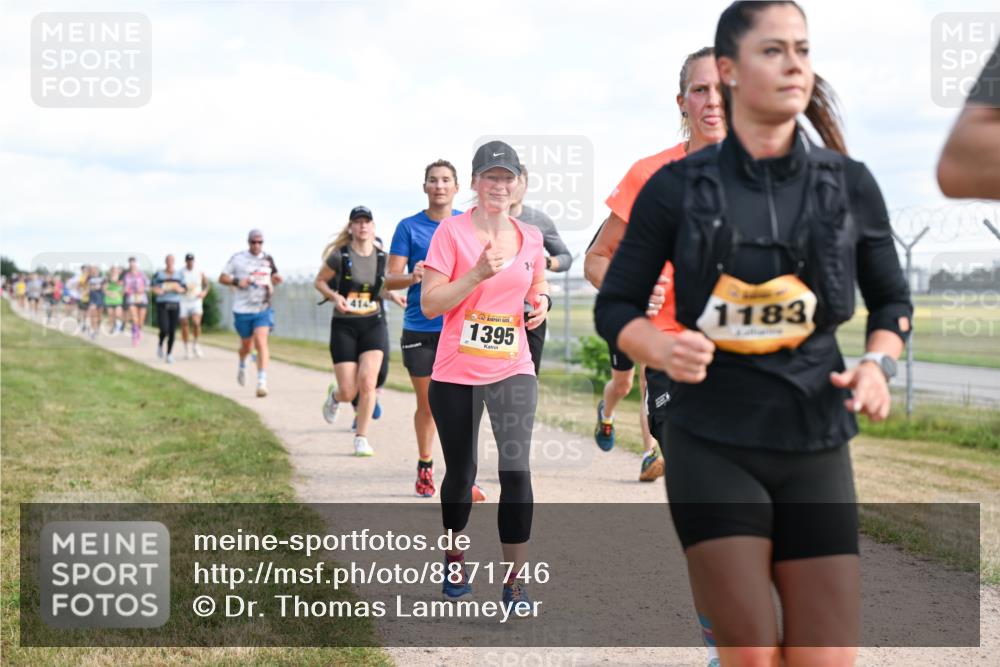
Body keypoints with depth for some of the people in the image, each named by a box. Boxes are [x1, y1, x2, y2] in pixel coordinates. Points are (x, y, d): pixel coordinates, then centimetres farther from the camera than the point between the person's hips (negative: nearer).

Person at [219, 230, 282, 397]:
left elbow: (273, 275, 22)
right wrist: (236, 281, -15)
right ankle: (242, 365, 48)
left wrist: (275, 279, -2)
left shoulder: (268, 259, 7)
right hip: (242, 309, -1)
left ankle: (262, 382, -18)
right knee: (246, 344, 13)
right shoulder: (237, 259, -1)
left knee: (261, 343, -15)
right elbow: (222, 278, 3)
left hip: (262, 309, 1)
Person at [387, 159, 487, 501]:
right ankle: (425, 468, 30)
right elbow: (390, 279, -1)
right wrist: (413, 277, -22)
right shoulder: (409, 227, 1)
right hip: (419, 329, 0)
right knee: (426, 404, 11)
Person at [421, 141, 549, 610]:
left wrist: (541, 302, 1)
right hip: (456, 375, -2)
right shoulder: (452, 231, -6)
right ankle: (454, 559, 37)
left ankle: (514, 583, -7)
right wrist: (477, 274, -22)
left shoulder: (530, 237, 6)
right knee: (461, 473, 11)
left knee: (516, 470, -14)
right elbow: (430, 304, -11)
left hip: (513, 371, 2)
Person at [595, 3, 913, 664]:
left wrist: (877, 363, -6)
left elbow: (892, 300, 14)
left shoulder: (849, 185, 1)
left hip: (815, 444, 2)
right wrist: (661, 348, -18)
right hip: (713, 444, -2)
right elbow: (615, 305, 3)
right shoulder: (677, 187, -4)